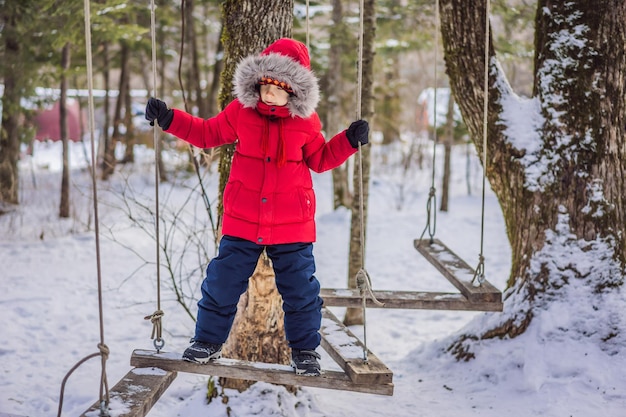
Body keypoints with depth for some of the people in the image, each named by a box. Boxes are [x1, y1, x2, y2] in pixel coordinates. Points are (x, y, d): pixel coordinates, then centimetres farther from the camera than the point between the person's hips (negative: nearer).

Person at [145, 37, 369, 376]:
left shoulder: (306, 121, -1)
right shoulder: (240, 111, -1)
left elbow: (320, 159, 11)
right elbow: (207, 133, 11)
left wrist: (349, 141, -4)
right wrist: (169, 118, 2)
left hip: (292, 225, 0)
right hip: (242, 221, 1)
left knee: (300, 288, 6)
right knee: (222, 282, 5)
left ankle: (305, 349, 24)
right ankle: (208, 340, 24)